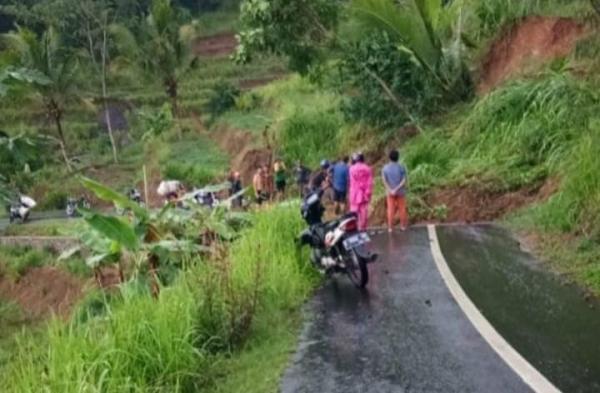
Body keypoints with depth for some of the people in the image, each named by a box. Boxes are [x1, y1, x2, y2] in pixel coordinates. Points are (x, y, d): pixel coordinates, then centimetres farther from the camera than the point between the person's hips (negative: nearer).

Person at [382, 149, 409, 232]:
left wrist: (391, 190, -18)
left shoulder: (385, 168, -7)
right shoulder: (401, 168, -10)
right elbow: (404, 180, -16)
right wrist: (396, 189, -18)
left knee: (391, 209, 7)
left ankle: (390, 227, 9)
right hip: (400, 191, -1)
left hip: (390, 192, 1)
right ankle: (403, 225, 20)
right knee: (402, 208, 12)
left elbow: (384, 181, -14)